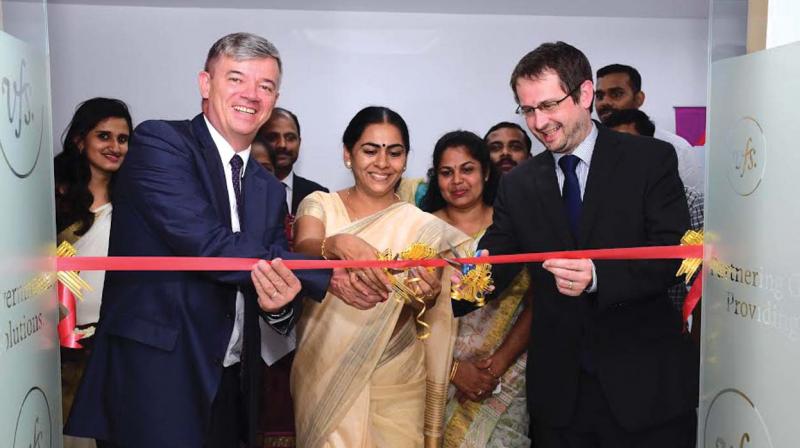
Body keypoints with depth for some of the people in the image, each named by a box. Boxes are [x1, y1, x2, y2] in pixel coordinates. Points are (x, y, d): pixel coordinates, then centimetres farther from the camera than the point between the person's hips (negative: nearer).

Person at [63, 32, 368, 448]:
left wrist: (279, 305, -16)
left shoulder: (269, 189, 12)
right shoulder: (158, 142, -8)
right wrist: (326, 274, -15)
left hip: (231, 388, 6)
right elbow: (208, 245, -20)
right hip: (155, 381, -6)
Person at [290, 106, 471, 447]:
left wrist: (428, 299, -27)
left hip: (393, 388, 0)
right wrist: (340, 244, -43)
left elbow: (428, 323, -3)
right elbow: (304, 249, -21)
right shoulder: (319, 204, 0)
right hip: (322, 378, 0)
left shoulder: (424, 227, -3)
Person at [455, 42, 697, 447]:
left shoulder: (651, 159, -3)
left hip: (644, 384, -2)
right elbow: (490, 269, -1)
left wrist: (598, 276, -28)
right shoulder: (517, 185, 5)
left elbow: (673, 254, -11)